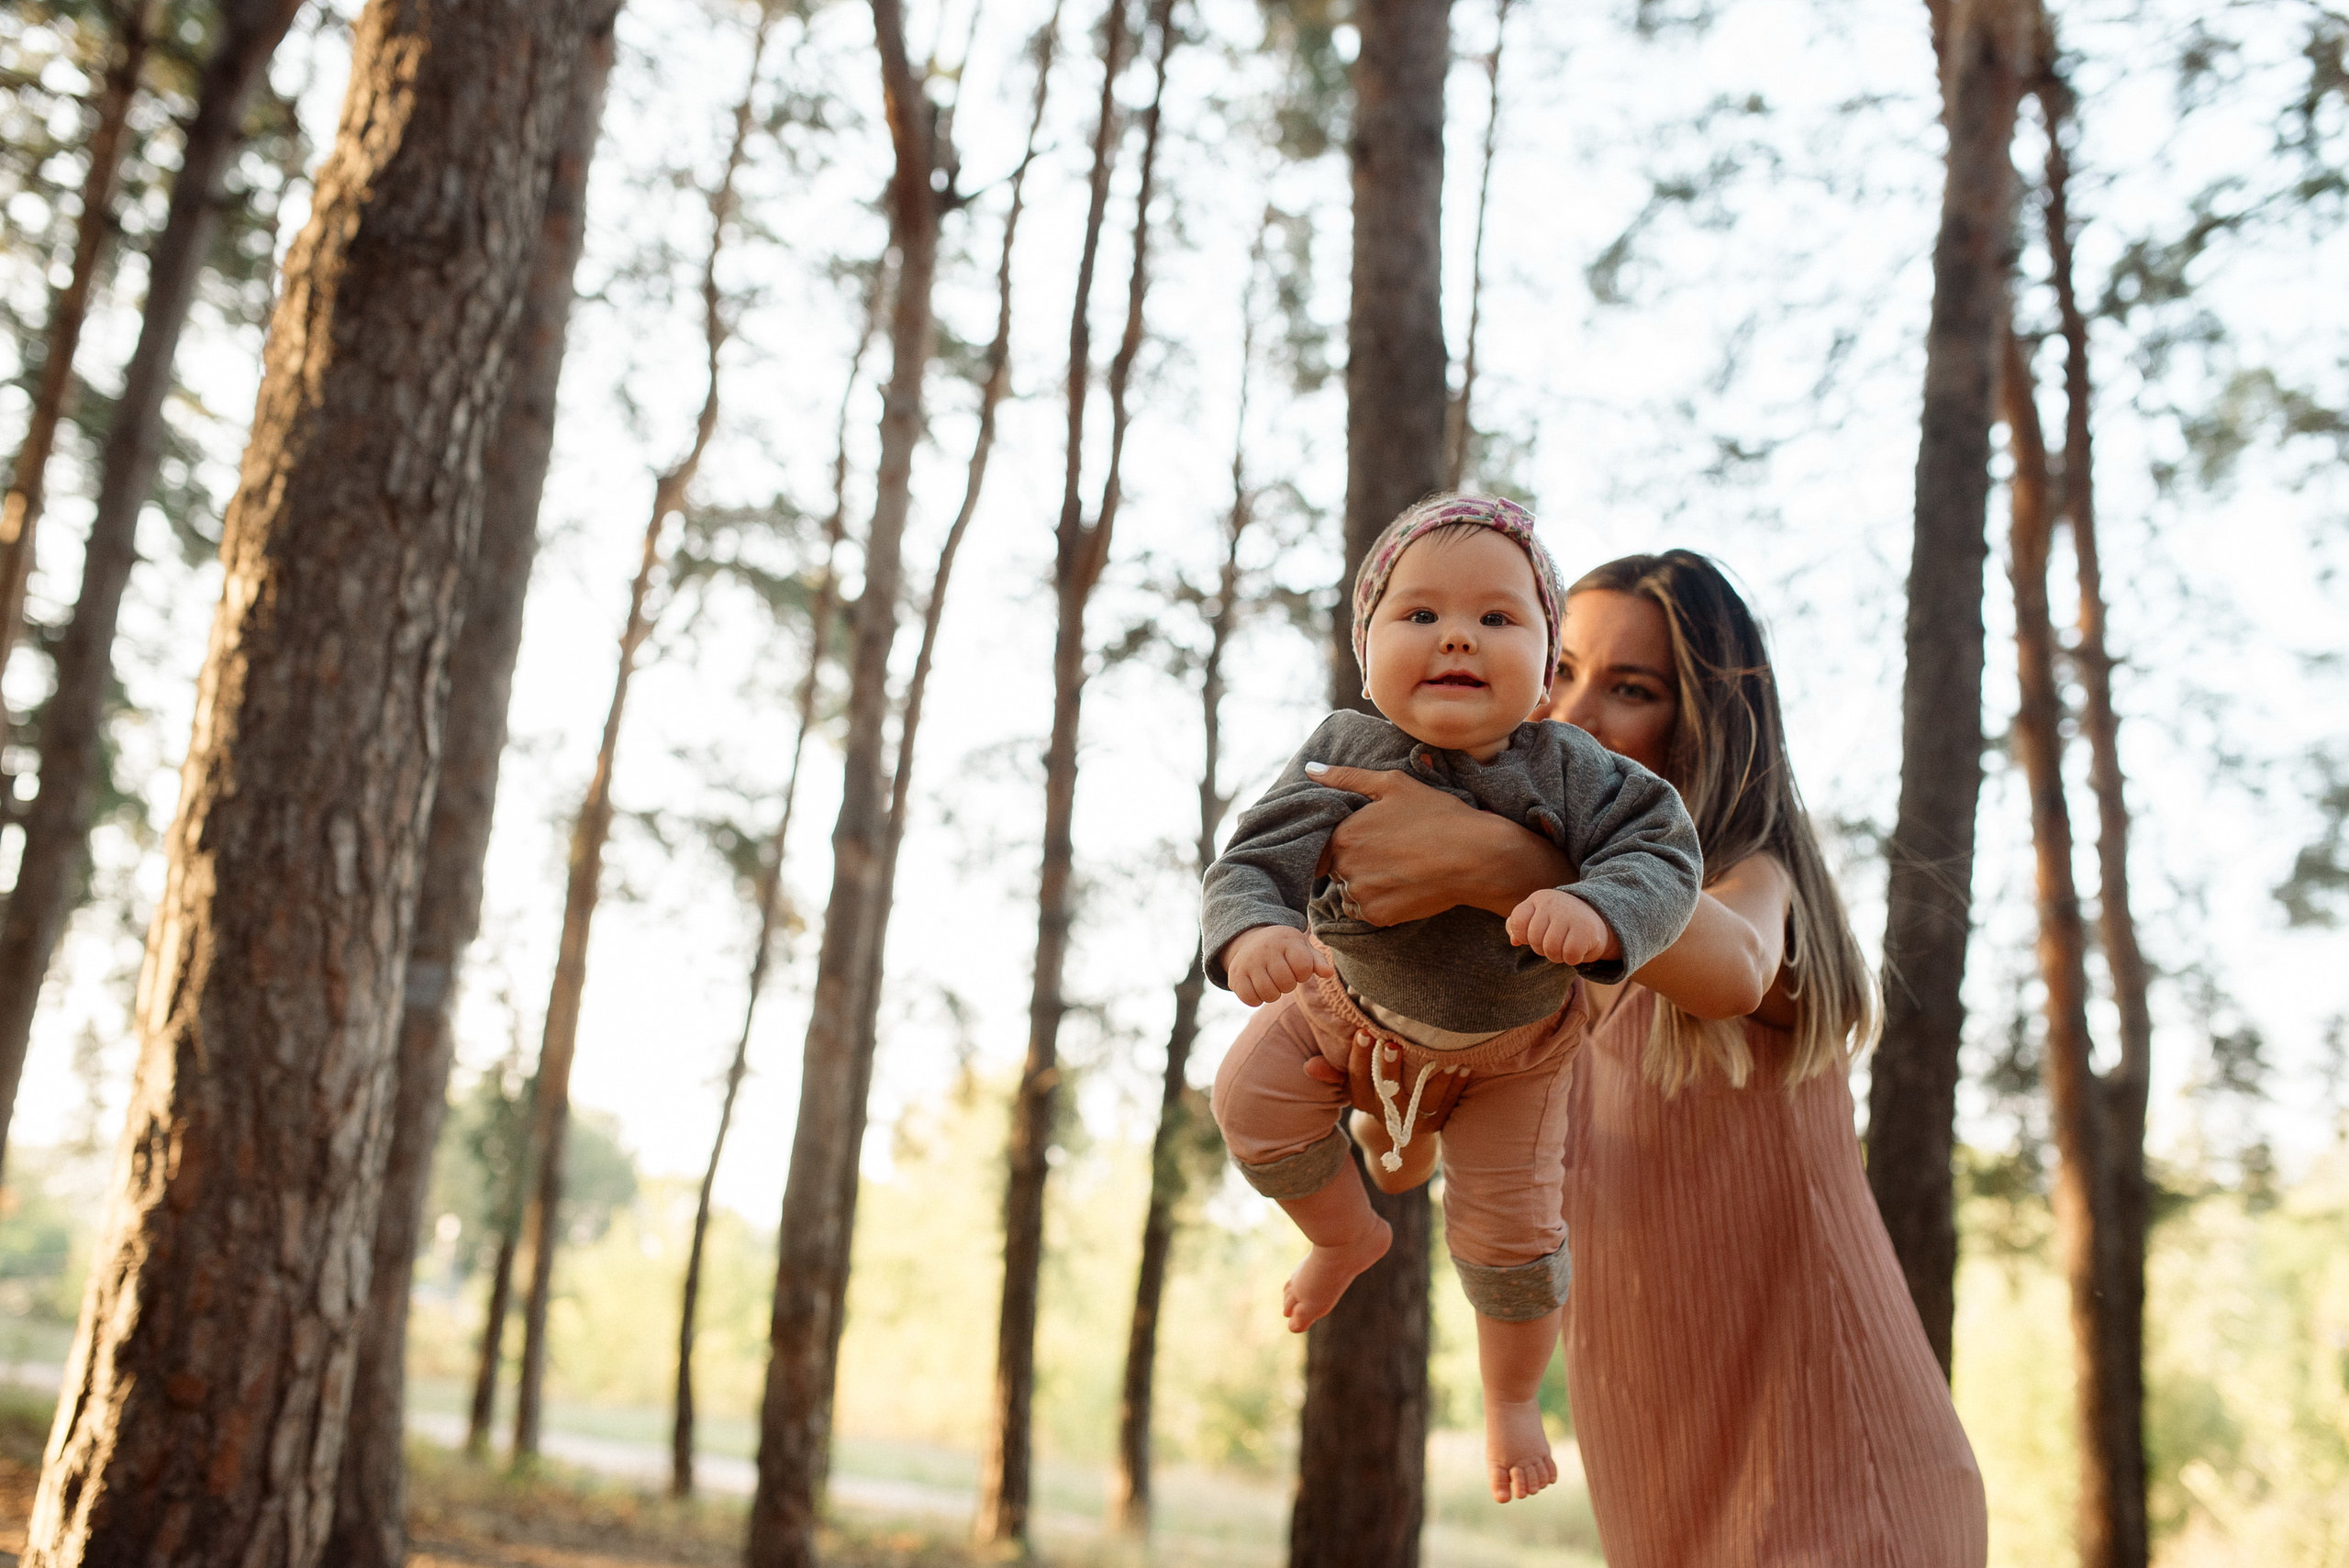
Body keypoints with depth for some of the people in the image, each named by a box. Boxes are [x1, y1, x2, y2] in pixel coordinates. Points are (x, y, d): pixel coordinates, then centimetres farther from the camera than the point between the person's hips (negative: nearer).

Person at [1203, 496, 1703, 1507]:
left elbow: (1660, 853, -36)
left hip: (1515, 1034, -1)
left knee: (1505, 1224, 1)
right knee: (1252, 1097, -9)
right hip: (1358, 998, 2)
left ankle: (1510, 1398, 32)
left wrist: (1598, 911, -59)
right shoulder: (1344, 757, -31)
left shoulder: (1568, 772, -32)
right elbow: (1256, 863, -35)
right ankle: (1348, 1237, 22)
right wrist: (1250, 930, -59)